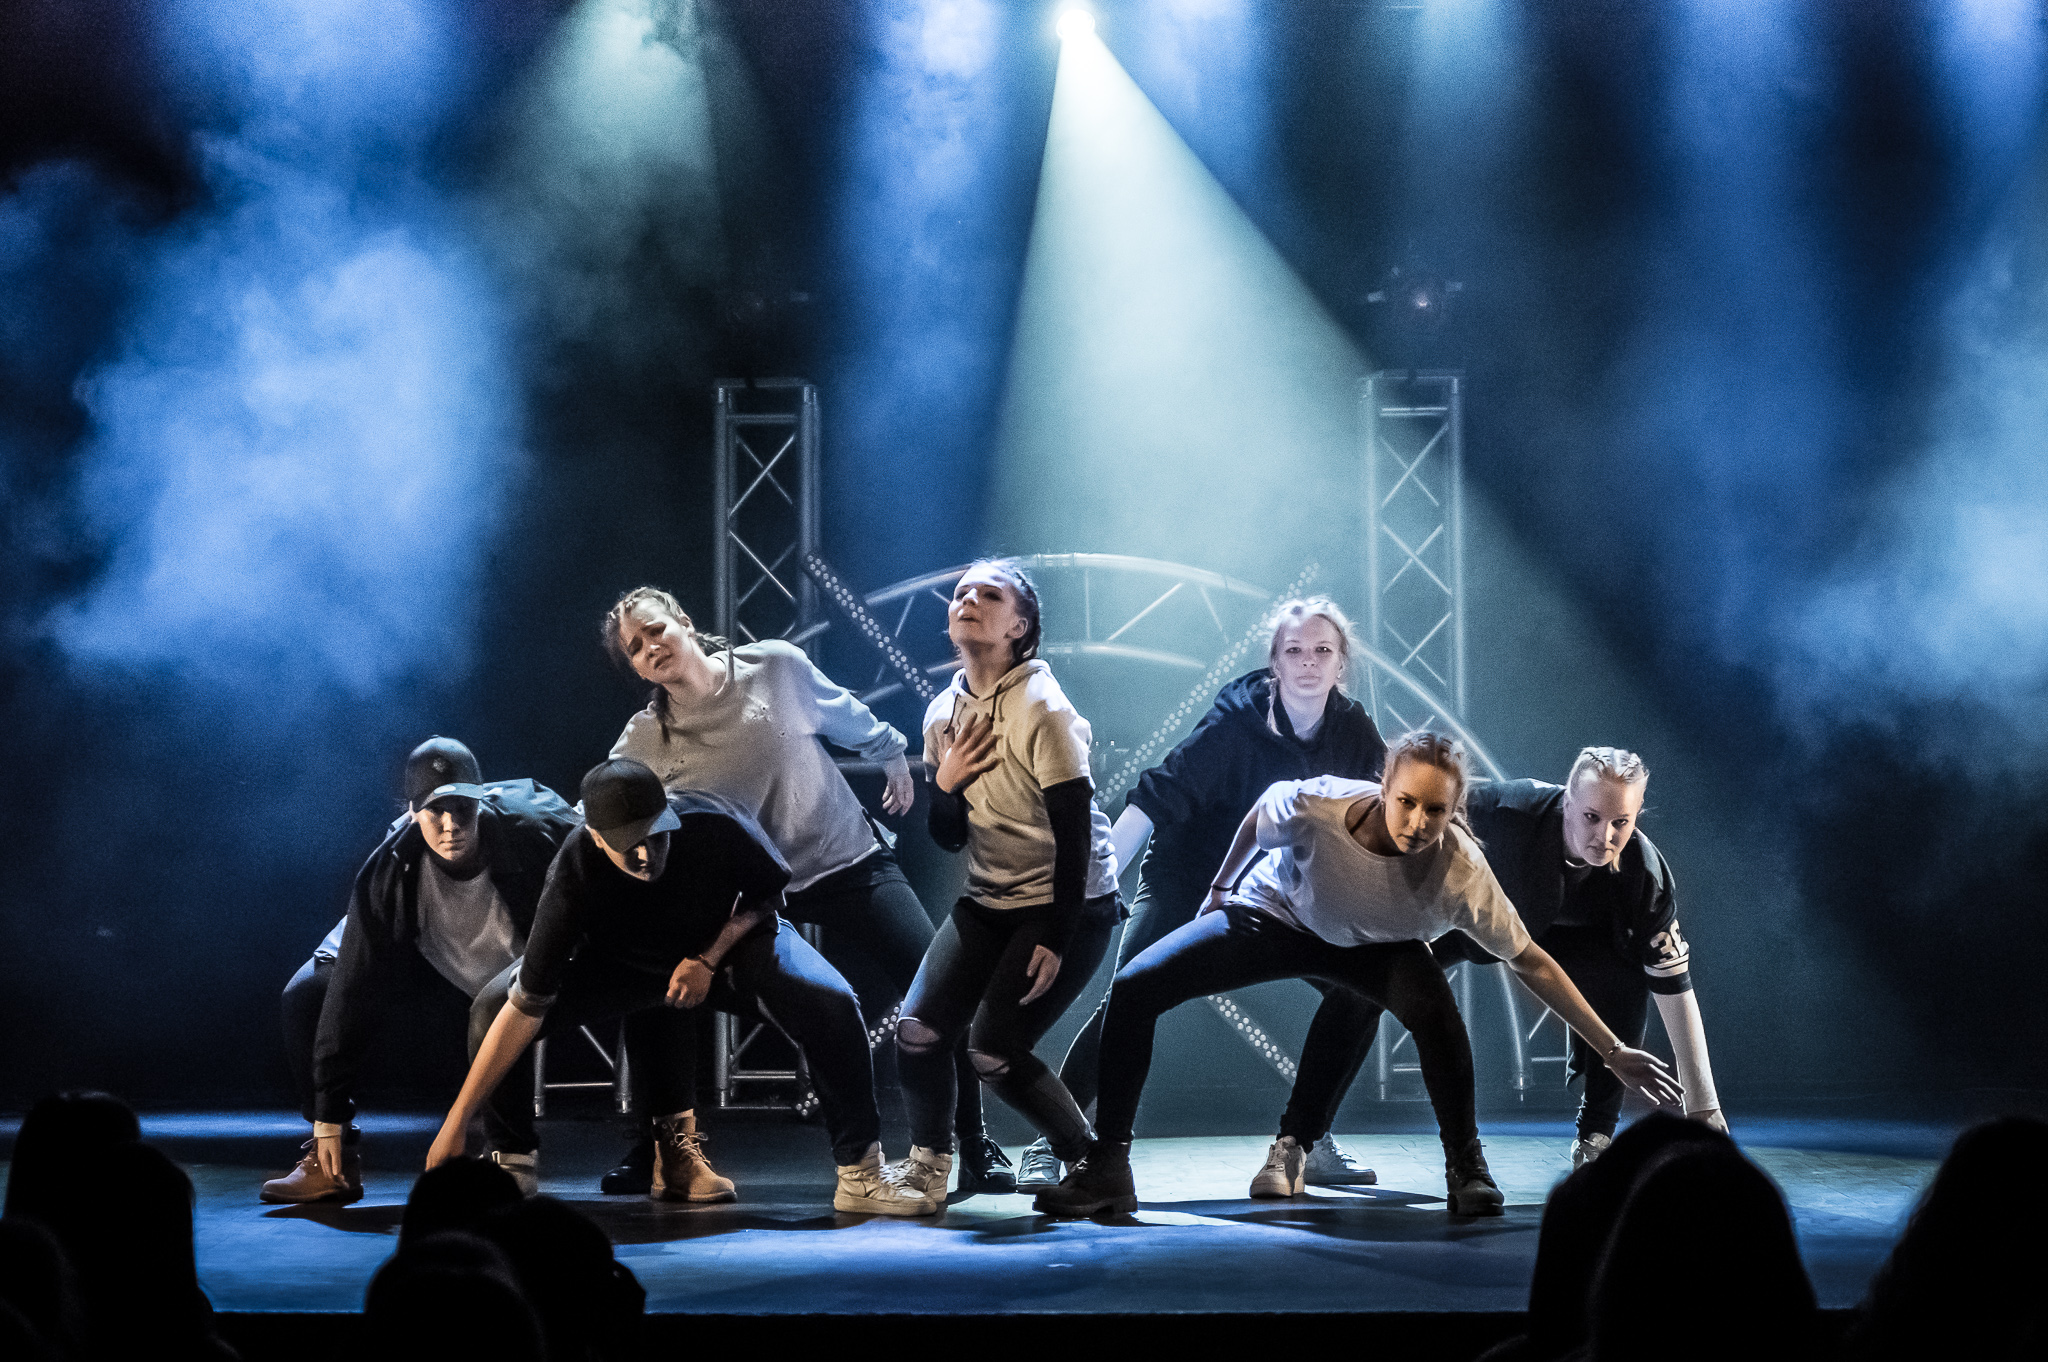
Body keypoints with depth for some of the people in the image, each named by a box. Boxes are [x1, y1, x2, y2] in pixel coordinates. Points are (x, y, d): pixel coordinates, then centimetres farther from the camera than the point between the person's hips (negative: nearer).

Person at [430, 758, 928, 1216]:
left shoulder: (715, 824, -33)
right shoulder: (574, 876, -33)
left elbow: (768, 892, -9)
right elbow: (526, 1007, -32)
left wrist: (708, 958, -21)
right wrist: (456, 1121, -34)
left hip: (727, 941, 0)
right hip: (621, 963, 1)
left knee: (830, 1004, -29)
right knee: (491, 1007, -20)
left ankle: (859, 1173, -17)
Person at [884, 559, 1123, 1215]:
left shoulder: (1042, 709, -16)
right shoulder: (944, 712, 6)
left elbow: (1075, 831, -16)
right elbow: (950, 837, 12)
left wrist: (1056, 939, -18)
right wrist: (944, 782, -10)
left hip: (1069, 904, -6)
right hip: (989, 902, 6)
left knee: (995, 1050, -15)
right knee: (917, 1032, -9)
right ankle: (926, 1169, 12)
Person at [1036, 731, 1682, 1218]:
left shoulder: (1460, 871, -35)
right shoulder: (1317, 806, -37)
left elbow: (1531, 962, -25)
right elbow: (1259, 818, -11)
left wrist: (1613, 1050, -24)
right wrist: (1220, 888, 5)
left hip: (1378, 947, -1)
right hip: (1277, 914, 1)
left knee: (1433, 1007, -35)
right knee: (1132, 989, -15)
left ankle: (1465, 1167, -13)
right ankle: (1107, 1167, -3)